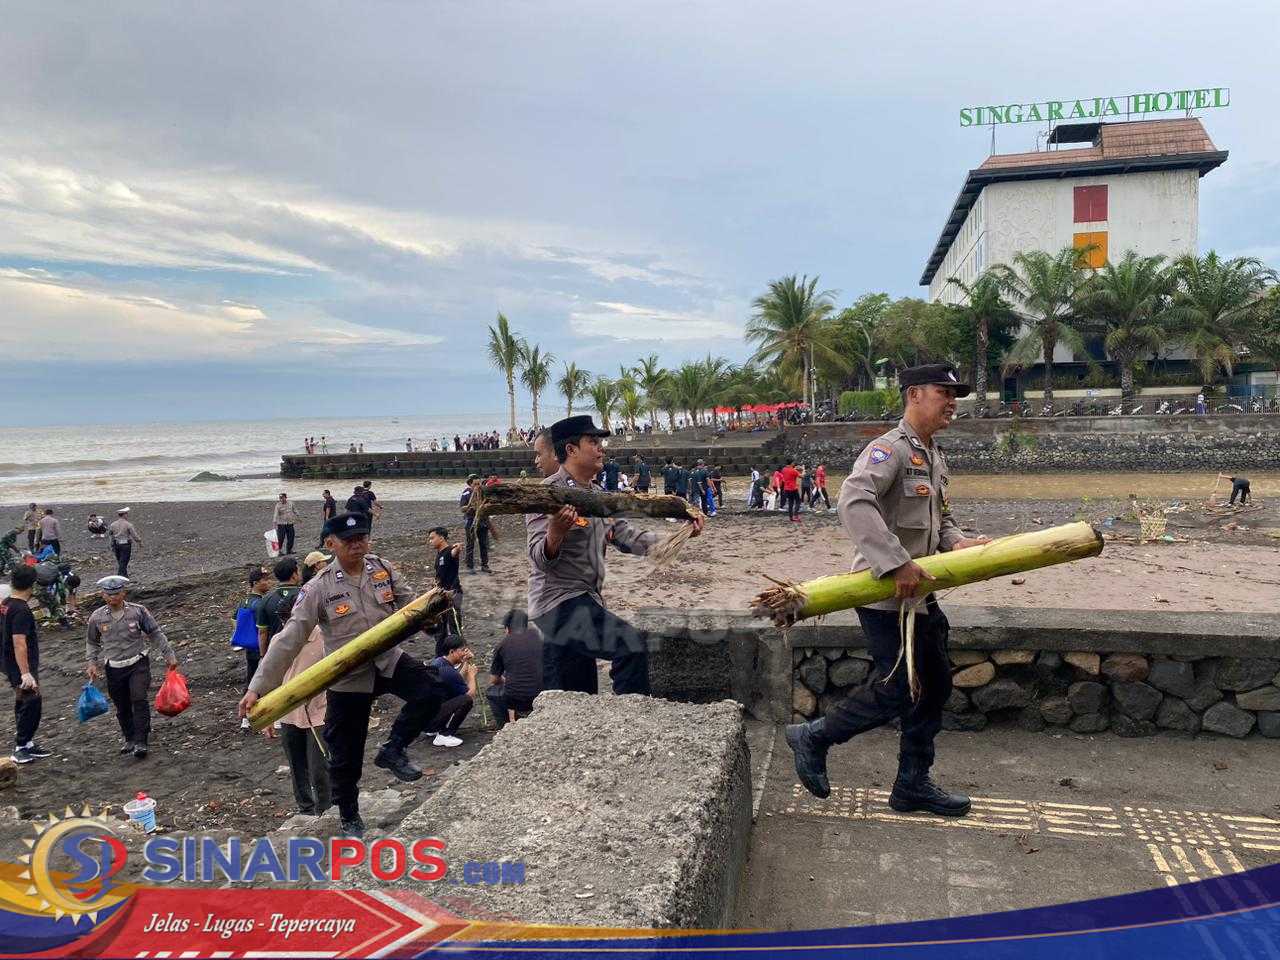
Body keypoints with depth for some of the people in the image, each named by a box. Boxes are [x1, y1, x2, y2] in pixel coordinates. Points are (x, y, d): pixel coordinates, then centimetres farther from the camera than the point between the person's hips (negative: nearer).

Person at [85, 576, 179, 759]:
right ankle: (130, 740, 28)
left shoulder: (138, 611, -6)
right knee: (122, 708, 10)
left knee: (140, 700, -15)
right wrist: (91, 663, 4)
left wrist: (169, 655, 2)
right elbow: (92, 642, 16)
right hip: (114, 669, 2)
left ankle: (141, 742, -12)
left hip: (138, 664, -2)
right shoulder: (97, 617, 0)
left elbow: (156, 634, 3)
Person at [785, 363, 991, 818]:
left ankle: (913, 784, 27)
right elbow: (853, 502, -33)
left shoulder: (934, 457, 15)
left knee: (935, 684, 14)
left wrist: (957, 541, 1)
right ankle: (813, 738, 13)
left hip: (919, 593, 10)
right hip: (885, 593, -10)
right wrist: (897, 563, -35)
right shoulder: (891, 448, -17)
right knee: (898, 689, -6)